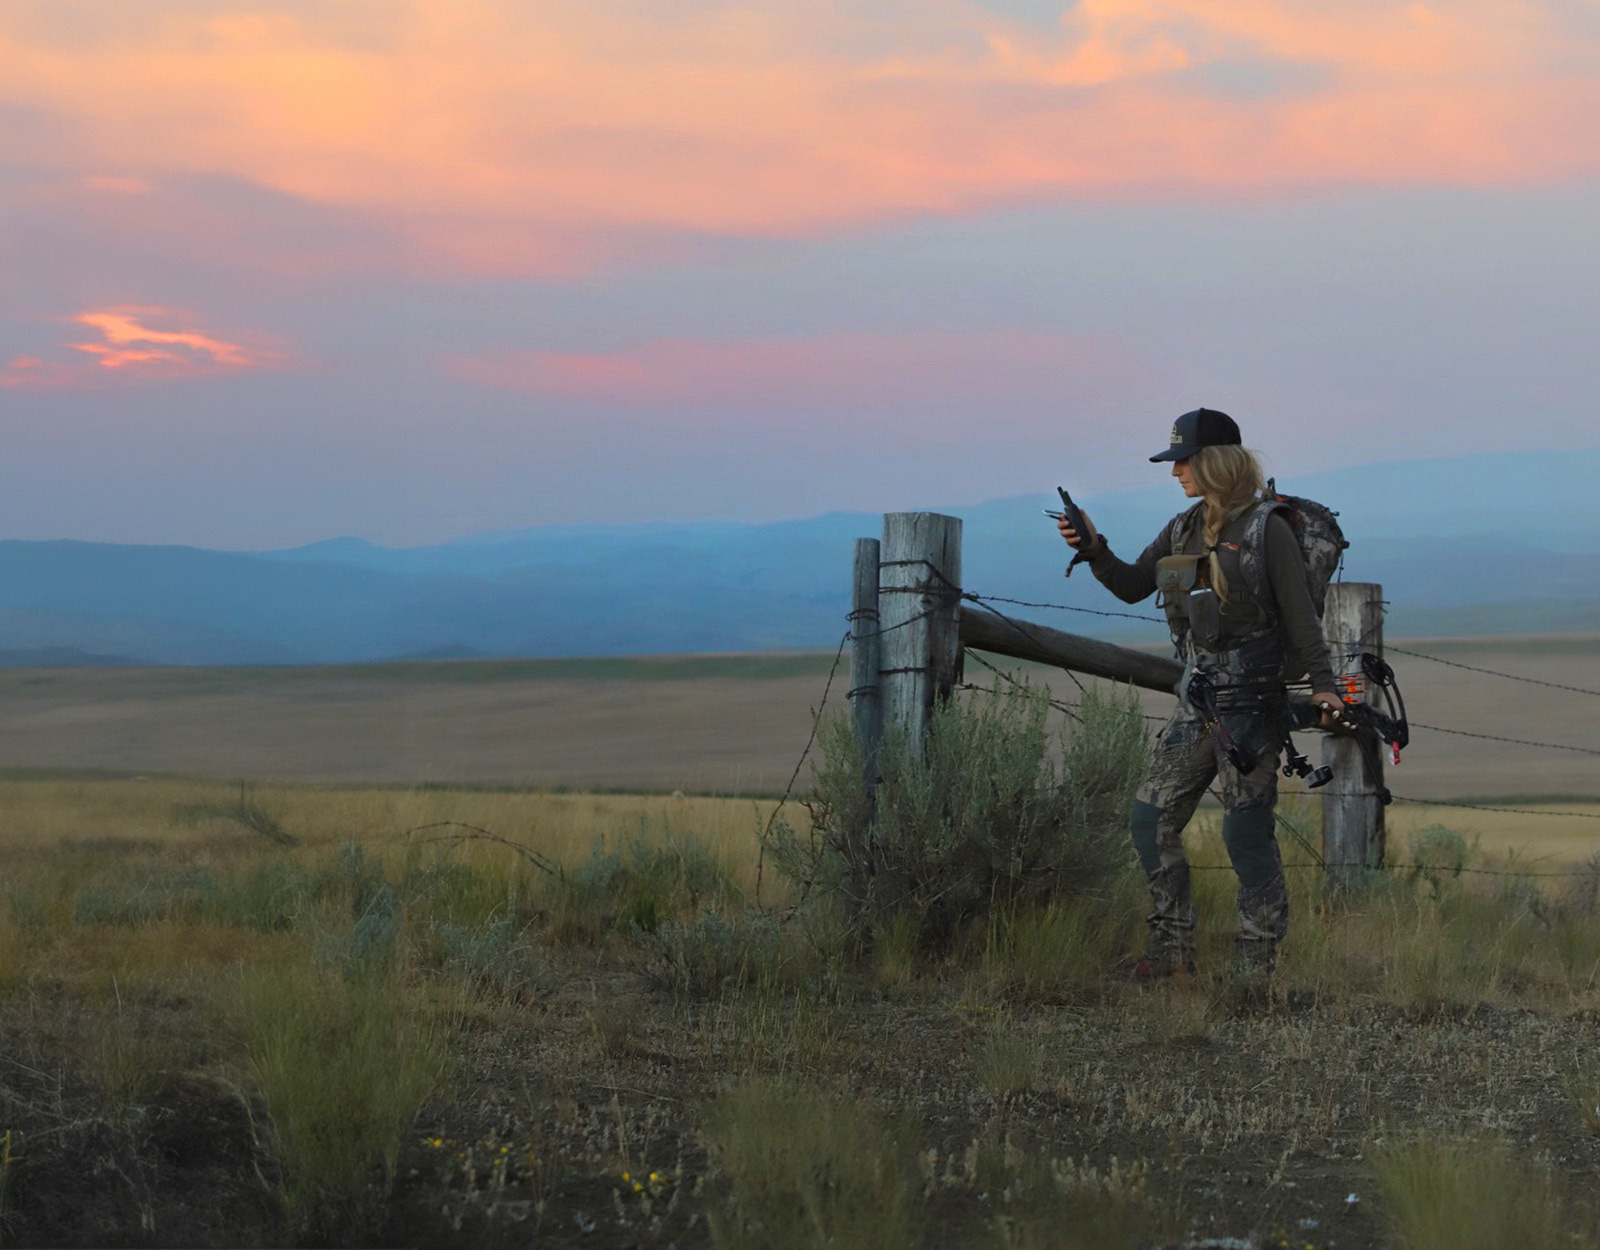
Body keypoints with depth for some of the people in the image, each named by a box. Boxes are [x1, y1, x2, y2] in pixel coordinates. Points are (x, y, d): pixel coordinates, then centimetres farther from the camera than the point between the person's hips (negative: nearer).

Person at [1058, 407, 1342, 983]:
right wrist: (1094, 550, 0)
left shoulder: (1266, 527, -9)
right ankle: (1172, 947, 17)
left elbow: (1300, 613, -10)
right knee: (1152, 819, 7)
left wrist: (1323, 684, -17)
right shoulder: (1184, 527, 11)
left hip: (1251, 703, -8)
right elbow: (1132, 586, 17)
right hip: (1197, 702, 8)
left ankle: (1255, 967, 2)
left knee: (1246, 832, -6)